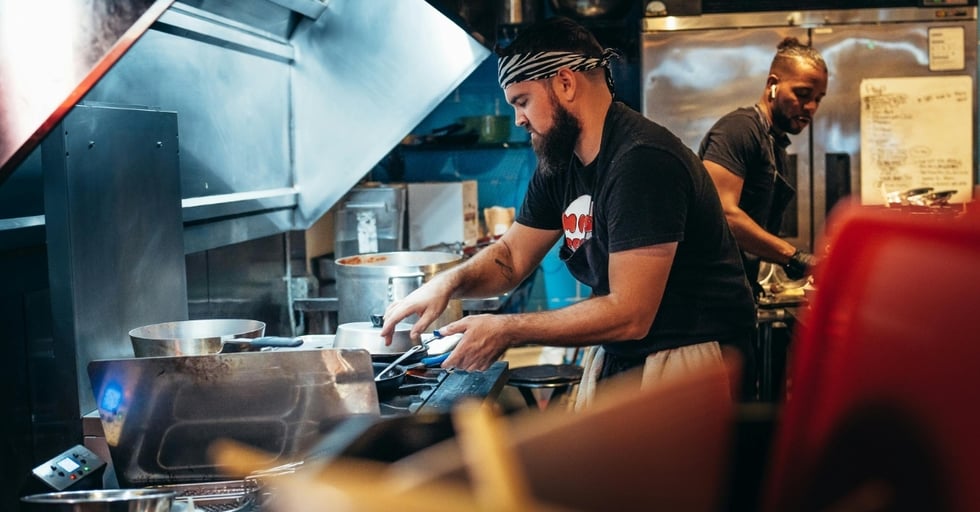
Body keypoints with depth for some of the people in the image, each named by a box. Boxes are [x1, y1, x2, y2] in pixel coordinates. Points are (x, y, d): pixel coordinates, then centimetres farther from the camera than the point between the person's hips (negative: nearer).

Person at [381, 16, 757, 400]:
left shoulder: (642, 161, -23)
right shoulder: (559, 165, 5)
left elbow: (629, 314, -25)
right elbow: (511, 256, 15)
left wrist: (507, 330, -20)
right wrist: (448, 282, -7)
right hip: (620, 360, 8)